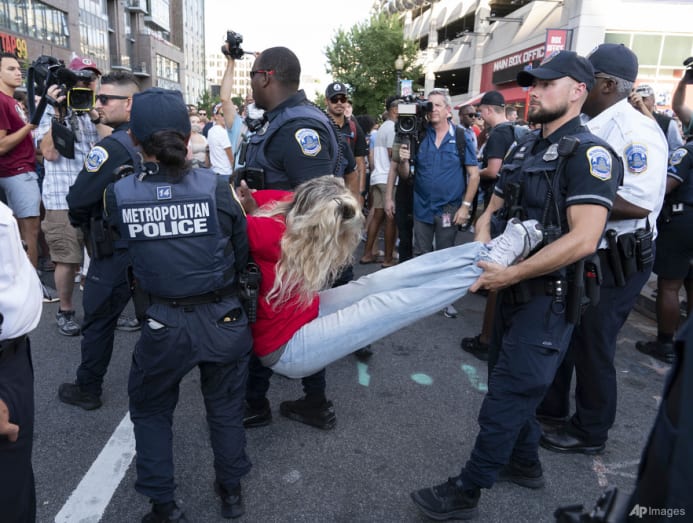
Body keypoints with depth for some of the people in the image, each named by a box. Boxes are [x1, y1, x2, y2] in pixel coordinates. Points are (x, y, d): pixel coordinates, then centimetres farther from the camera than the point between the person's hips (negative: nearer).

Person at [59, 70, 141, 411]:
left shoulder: (111, 148, -20)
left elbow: (78, 200, -19)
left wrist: (81, 223, 3)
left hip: (114, 252, -7)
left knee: (98, 321, 8)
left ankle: (88, 390, 21)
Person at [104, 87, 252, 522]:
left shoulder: (119, 195, -12)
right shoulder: (217, 187, -15)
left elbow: (125, 249, 5)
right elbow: (243, 254, -3)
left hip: (164, 323, 0)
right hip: (224, 318, 1)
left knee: (150, 409, 25)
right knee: (226, 407, 23)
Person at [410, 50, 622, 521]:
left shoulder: (588, 152, -15)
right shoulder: (525, 148, 10)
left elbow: (583, 238, -25)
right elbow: (492, 211, 12)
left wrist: (510, 274, -26)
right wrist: (482, 258, -8)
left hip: (549, 296, -8)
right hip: (514, 289, 8)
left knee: (506, 396, -1)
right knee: (515, 384, 20)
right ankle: (525, 463, 40)